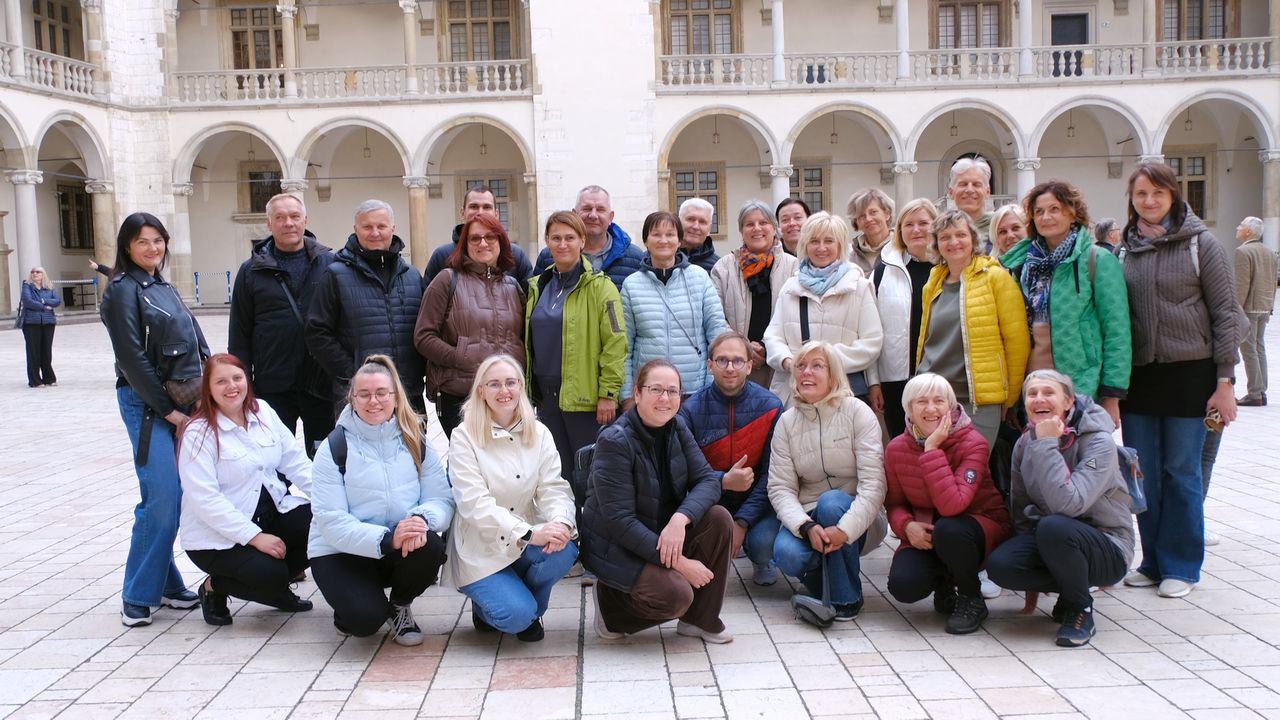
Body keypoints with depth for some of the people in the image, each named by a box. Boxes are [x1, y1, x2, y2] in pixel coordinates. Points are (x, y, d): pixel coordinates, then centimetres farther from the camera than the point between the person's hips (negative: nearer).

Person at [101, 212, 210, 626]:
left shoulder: (165, 289, 18)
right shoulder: (123, 289, -5)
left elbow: (198, 344, 16)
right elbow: (132, 358, -11)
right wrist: (166, 408, -11)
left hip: (184, 402, 7)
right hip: (148, 405, -7)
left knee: (174, 498, 7)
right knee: (163, 498, -11)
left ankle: (164, 584, 16)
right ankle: (139, 596, -1)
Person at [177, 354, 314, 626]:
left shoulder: (263, 411, 4)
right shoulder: (197, 434, -14)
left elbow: (295, 461, 2)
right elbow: (205, 501, -20)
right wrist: (255, 537, -24)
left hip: (271, 511, 6)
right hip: (217, 535, -6)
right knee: (270, 575, -27)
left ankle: (275, 586, 8)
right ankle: (214, 588, 6)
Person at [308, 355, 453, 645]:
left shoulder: (415, 443, 3)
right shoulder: (334, 448, -8)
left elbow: (442, 500, -5)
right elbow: (330, 521, -17)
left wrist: (421, 518, -30)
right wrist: (386, 539, -32)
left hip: (400, 549, 3)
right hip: (340, 553, -3)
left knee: (431, 548, -29)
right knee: (366, 619, -28)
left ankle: (400, 606, 2)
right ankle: (350, 608, 11)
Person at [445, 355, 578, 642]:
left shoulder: (539, 434, 4)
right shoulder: (464, 437, -8)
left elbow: (554, 488, -5)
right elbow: (474, 503, -19)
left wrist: (560, 521, -30)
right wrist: (530, 533, -30)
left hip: (526, 546, 4)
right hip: (481, 551, -4)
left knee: (565, 548, -28)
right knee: (517, 614, -25)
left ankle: (530, 611, 2)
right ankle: (486, 606, 13)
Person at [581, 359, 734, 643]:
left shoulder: (677, 428, -1)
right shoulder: (615, 442, -22)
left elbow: (708, 480, -9)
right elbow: (619, 520, -26)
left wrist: (680, 519, -31)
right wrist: (679, 562, -27)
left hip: (664, 531, 7)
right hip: (617, 547, -7)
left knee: (719, 519, -17)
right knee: (676, 595, -28)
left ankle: (700, 619, -2)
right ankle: (610, 604, 3)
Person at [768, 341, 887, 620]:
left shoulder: (857, 412, -8)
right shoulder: (787, 422, 1)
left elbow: (873, 484, -17)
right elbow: (780, 488, -7)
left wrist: (845, 529, -30)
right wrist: (806, 527, -26)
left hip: (858, 520, -1)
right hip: (808, 517, 2)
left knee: (831, 502, -34)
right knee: (786, 553, -29)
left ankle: (847, 597, -14)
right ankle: (822, 582, 7)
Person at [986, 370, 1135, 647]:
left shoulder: (1098, 442, -18)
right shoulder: (1024, 444, -1)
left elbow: (1068, 504, -34)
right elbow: (1021, 510, 7)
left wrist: (1046, 446, -31)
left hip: (1107, 550, -5)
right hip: (1049, 540, 5)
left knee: (1053, 526, -37)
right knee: (999, 564, -25)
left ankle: (1081, 610, -10)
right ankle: (1071, 589, 4)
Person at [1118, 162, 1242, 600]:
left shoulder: (1199, 244, -2)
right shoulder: (1124, 252, 8)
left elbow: (1225, 314, -3)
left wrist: (1224, 381, -7)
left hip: (1189, 373, -3)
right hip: (1138, 375, 3)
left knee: (1182, 472, 2)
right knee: (1143, 474, 7)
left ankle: (1181, 566, 15)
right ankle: (1153, 561, 21)